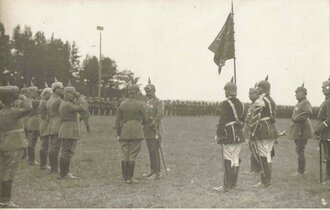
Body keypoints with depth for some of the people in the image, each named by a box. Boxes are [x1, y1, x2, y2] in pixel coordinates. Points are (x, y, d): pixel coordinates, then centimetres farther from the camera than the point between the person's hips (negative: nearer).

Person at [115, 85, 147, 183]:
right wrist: (142, 124, 28)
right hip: (136, 131, -3)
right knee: (132, 155, 0)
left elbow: (117, 120, 3)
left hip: (124, 131, 3)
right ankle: (130, 177, 0)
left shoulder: (122, 104, 4)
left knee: (125, 154, 8)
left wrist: (118, 134, 9)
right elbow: (144, 119, 4)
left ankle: (125, 177, 10)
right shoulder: (139, 104, -5)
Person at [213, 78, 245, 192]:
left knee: (228, 160, -4)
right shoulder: (240, 104, 12)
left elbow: (222, 121, -17)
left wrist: (219, 135, -12)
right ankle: (233, 184, 18)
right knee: (236, 159, 11)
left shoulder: (226, 104, -13)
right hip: (239, 135, 8)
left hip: (228, 136, -8)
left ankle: (227, 186, -2)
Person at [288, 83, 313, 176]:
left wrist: (296, 118, -27)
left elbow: (308, 113, -34)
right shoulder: (299, 103, 16)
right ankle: (301, 169, 24)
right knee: (299, 150, 15)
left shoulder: (306, 103, -15)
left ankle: (300, 171, 0)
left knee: (300, 151, -6)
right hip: (297, 131, 10)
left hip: (301, 131, -10)